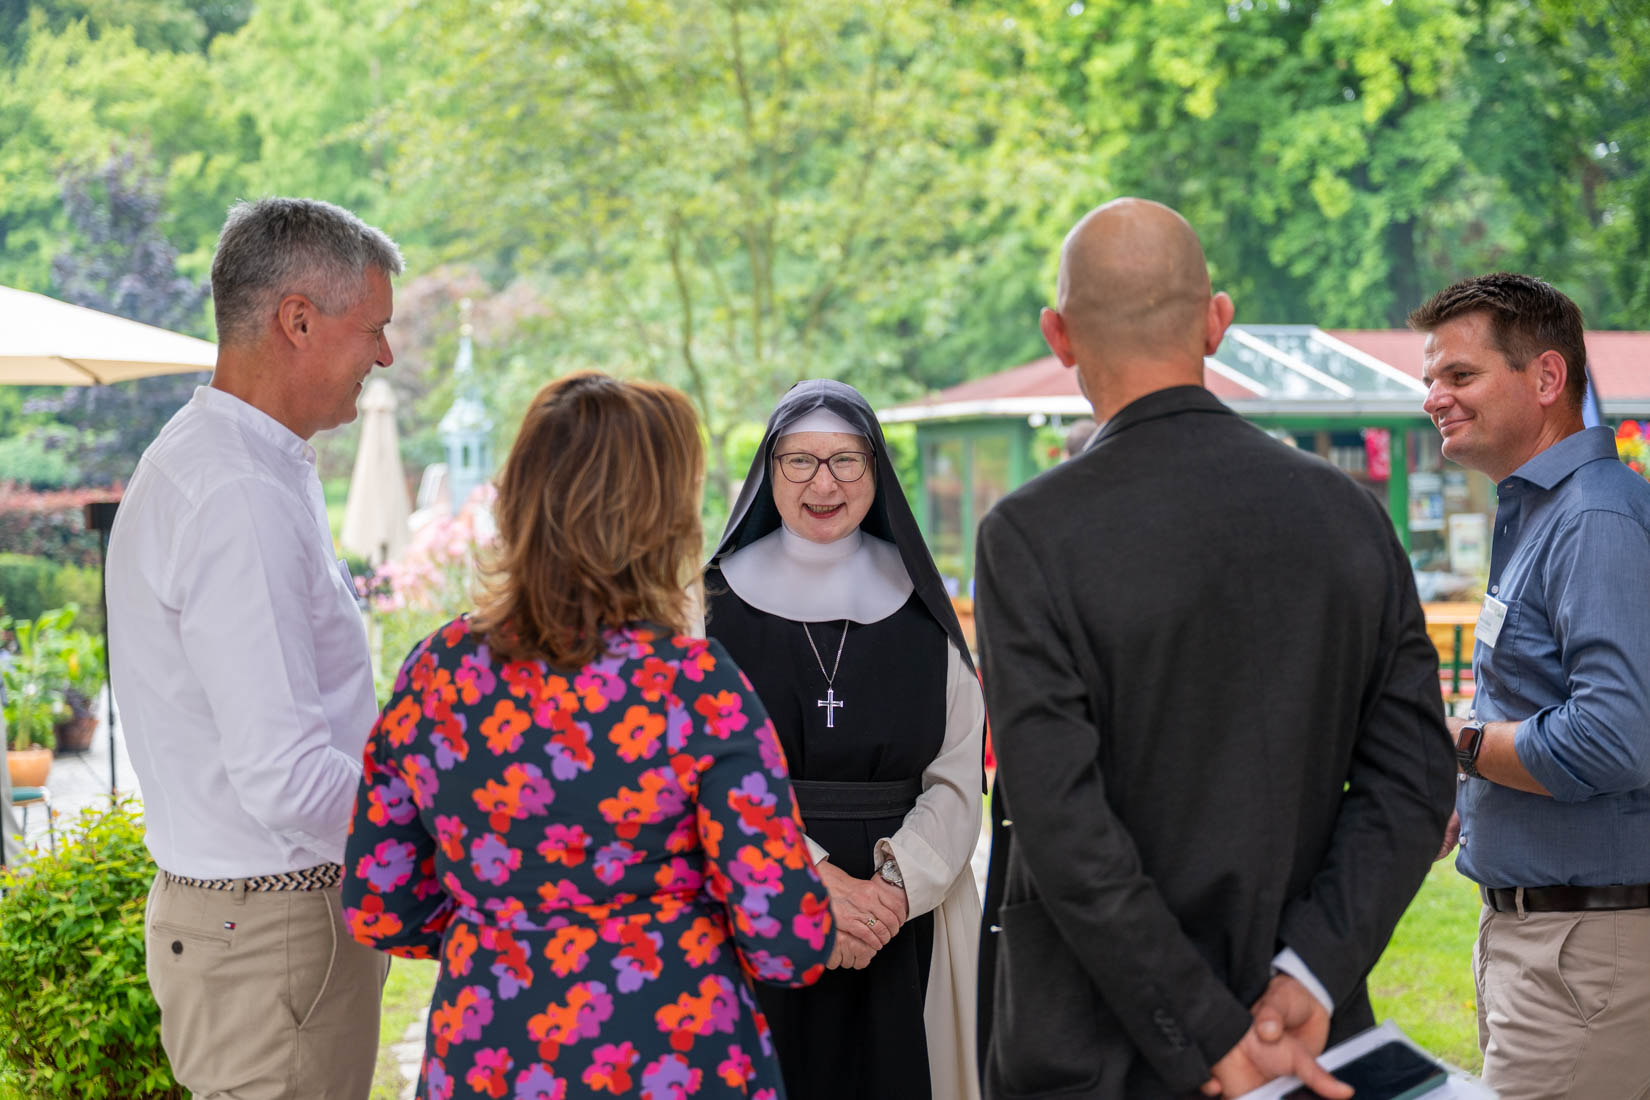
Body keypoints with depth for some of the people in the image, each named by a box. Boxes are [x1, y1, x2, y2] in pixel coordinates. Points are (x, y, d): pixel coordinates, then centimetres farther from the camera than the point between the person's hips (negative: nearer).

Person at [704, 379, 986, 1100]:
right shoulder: (715, 606, 2)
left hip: (904, 931, 2)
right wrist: (812, 878, -18)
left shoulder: (922, 614, 8)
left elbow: (957, 779, 2)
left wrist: (897, 886, -14)